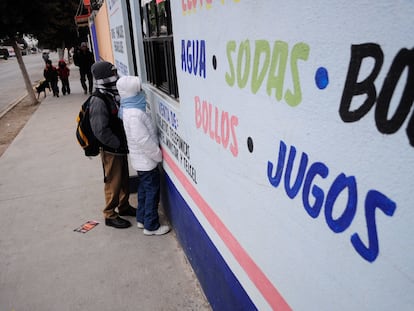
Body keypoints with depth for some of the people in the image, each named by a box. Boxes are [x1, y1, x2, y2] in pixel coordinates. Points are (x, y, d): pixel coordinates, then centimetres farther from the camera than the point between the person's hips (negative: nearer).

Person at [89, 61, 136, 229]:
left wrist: (125, 142, 9)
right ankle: (110, 215, 21)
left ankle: (124, 206, 39)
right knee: (113, 183, 4)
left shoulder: (113, 95, 5)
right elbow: (101, 131, -26)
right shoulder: (99, 102, -23)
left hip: (121, 147, 8)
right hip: (110, 150, -8)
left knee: (124, 179, 20)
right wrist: (119, 144, -20)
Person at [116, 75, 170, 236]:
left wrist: (156, 153, 15)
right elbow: (143, 140, -27)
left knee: (144, 189, 20)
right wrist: (158, 155, -15)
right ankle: (151, 227, 14)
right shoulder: (134, 114, -25)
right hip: (146, 160, -10)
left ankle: (142, 219, 34)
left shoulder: (129, 109, 7)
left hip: (141, 160, 10)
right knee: (152, 192, 2)